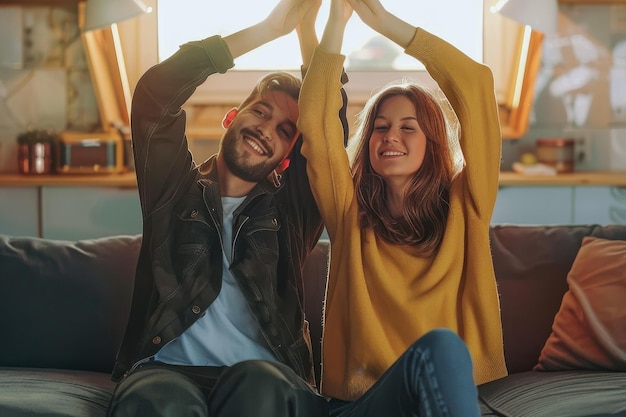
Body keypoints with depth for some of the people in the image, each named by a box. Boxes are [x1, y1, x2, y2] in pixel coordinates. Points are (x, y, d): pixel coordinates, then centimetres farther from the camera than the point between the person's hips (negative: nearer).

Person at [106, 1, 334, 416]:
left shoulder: (289, 210, 20)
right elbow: (153, 93, 4)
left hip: (263, 378, 2)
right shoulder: (176, 189, 18)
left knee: (261, 384, -36)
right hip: (165, 371, -1)